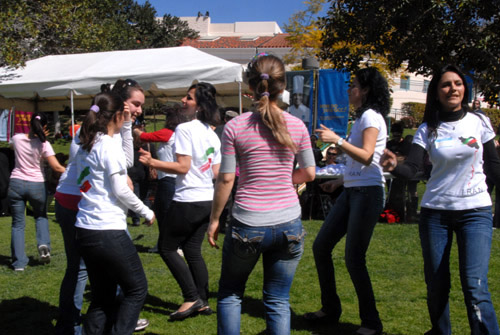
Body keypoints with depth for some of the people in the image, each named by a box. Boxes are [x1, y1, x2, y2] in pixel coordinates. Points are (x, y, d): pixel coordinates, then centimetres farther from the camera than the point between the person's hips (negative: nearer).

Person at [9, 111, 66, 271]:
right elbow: (56, 167, -14)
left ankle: (19, 262, 5)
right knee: (41, 217, 25)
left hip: (16, 183, 1)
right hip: (36, 185, -1)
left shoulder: (17, 138, 0)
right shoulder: (43, 144, -9)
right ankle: (44, 244, 1)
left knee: (18, 224, 9)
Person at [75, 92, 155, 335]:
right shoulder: (110, 145, -11)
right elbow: (120, 191, -12)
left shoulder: (87, 143, 12)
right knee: (137, 289, 8)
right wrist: (147, 213, 0)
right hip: (108, 232, -8)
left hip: (84, 231, 8)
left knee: (102, 297, 17)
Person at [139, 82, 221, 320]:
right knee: (193, 250, 16)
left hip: (187, 201, -8)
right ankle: (203, 302, 19)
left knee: (167, 247, 6)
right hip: (207, 201, 8)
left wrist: (152, 162, -17)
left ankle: (192, 298, 4)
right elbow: (215, 172, 13)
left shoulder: (184, 129, -14)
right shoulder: (212, 134, 11)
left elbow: (182, 167, -20)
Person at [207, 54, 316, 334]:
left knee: (230, 294, 20)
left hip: (248, 224, -2)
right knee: (279, 301, 14)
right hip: (288, 224, 2)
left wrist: (214, 219, 4)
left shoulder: (235, 127, -8)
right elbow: (309, 173, 6)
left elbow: (226, 179, -6)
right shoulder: (297, 126, -1)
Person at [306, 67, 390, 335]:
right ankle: (331, 310, 21)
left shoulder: (371, 116, -9)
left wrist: (337, 140, -23)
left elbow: (366, 156, -20)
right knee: (321, 247, 9)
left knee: (354, 259, -10)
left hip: (367, 193, -10)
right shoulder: (362, 117, 19)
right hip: (351, 192, 10)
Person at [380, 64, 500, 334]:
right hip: (435, 212, 1)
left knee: (475, 287, -13)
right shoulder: (427, 130, 2)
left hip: (475, 211, -1)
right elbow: (411, 169, -11)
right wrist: (393, 166, -31)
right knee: (436, 286, 7)